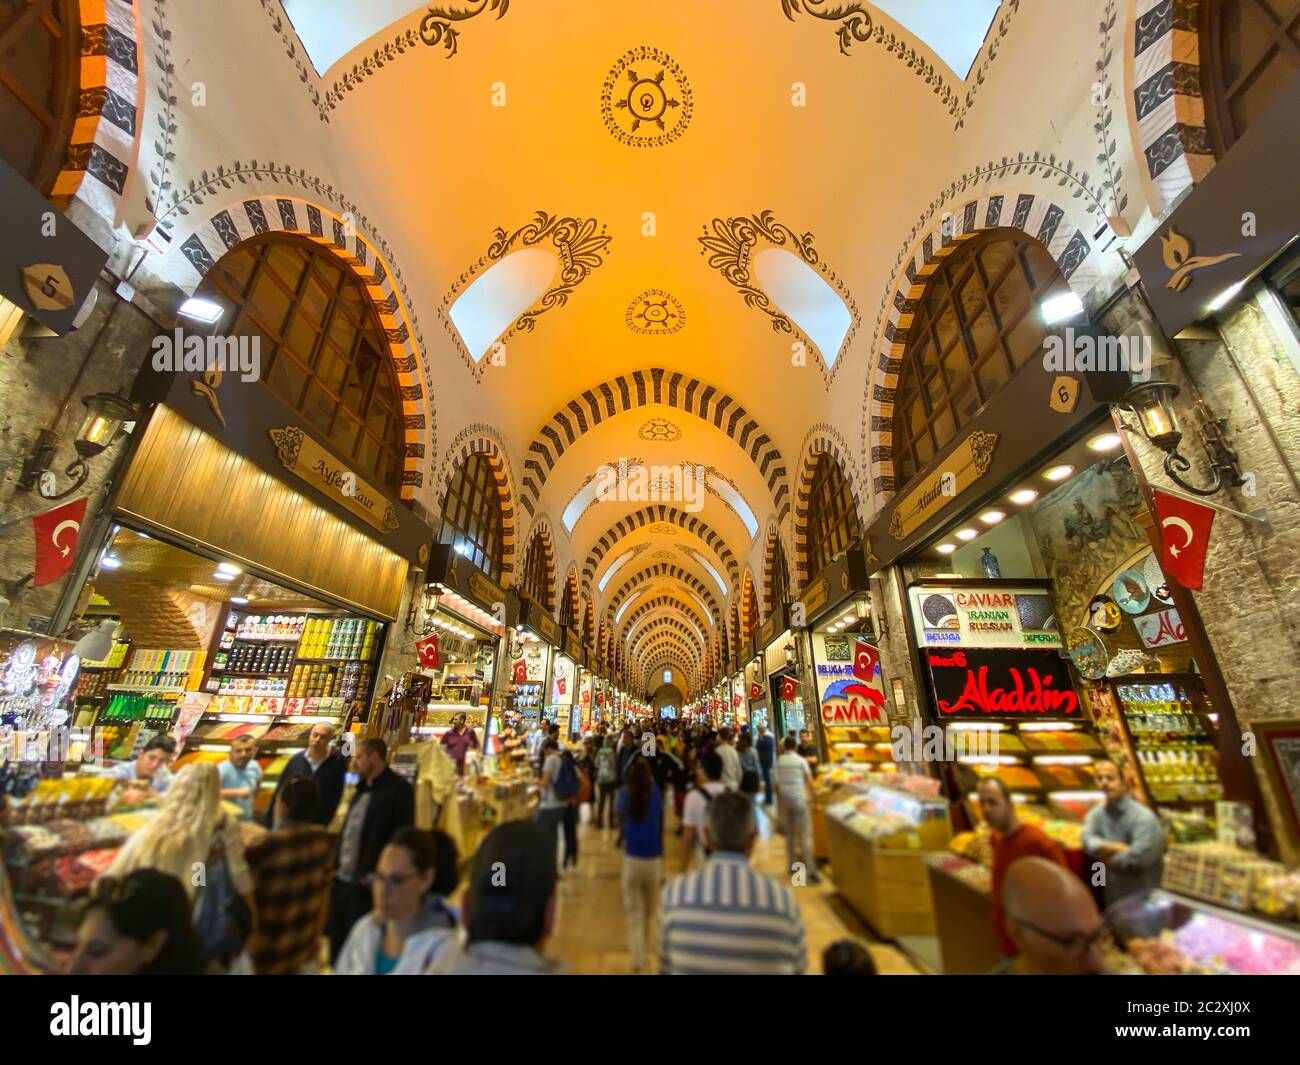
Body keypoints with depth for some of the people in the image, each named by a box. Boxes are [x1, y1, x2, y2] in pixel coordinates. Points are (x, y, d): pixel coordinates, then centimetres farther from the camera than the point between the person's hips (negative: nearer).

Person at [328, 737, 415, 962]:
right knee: (337, 943, 18)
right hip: (341, 880, 8)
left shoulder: (399, 790, -16)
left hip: (366, 884, -8)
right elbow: (347, 832, 19)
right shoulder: (362, 788, 13)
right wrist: (337, 866, 12)